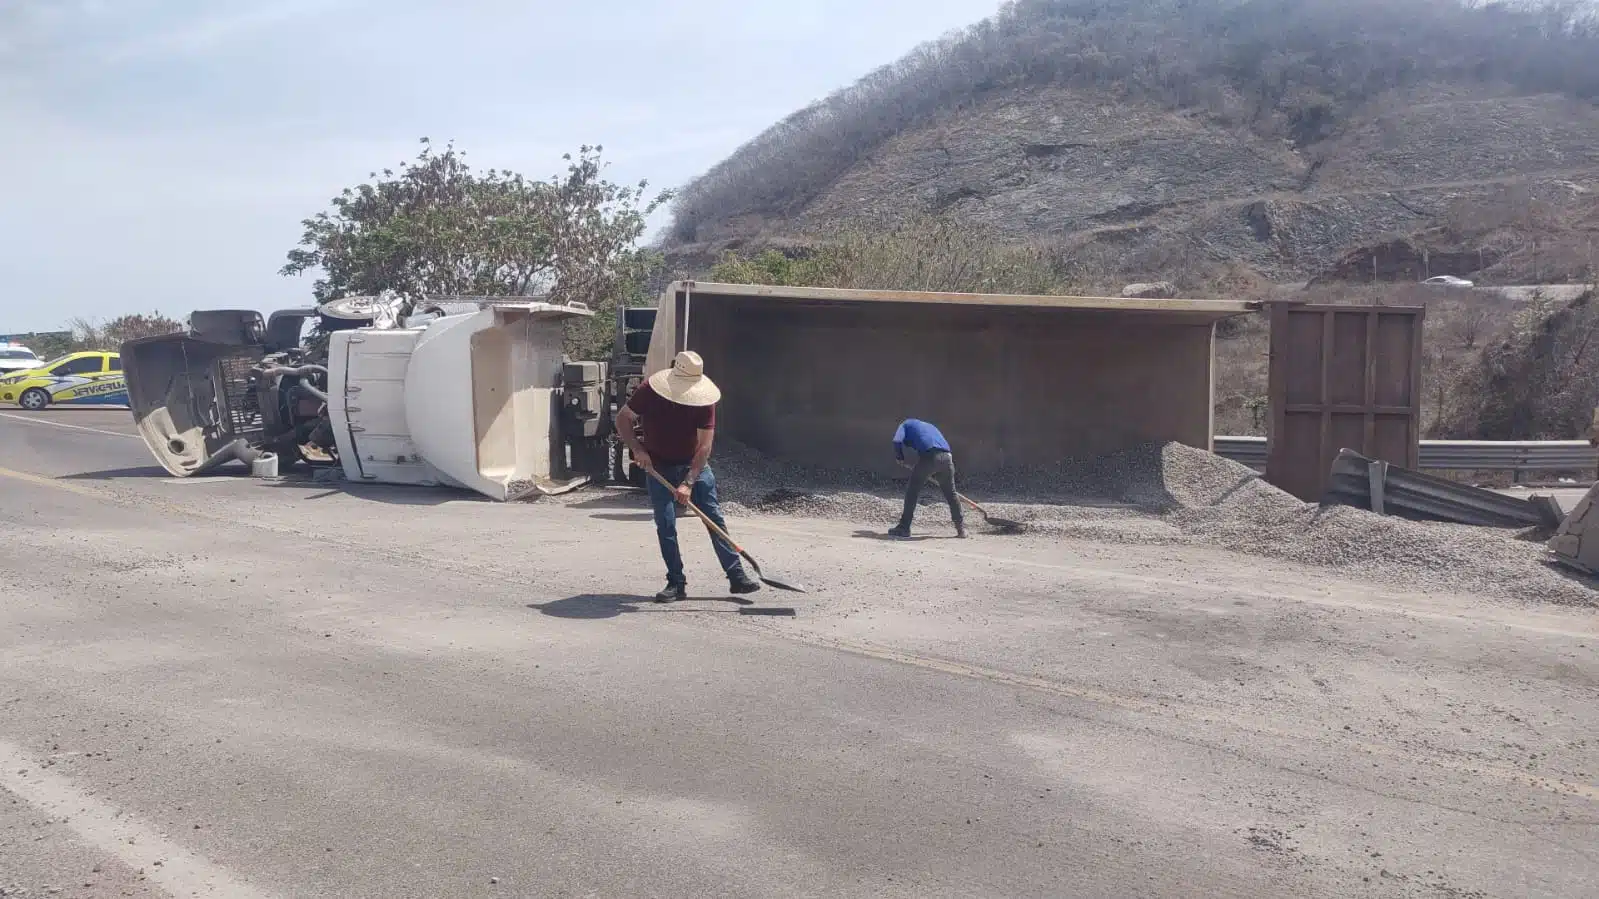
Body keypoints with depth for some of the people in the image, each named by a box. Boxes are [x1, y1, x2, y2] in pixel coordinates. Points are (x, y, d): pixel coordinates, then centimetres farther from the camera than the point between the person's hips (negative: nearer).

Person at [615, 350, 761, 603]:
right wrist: (637, 449, -24)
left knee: (715, 519, -3)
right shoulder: (650, 390, -18)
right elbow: (622, 419, -8)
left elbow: (704, 446, -22)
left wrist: (689, 483, -30)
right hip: (658, 467, 0)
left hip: (695, 465, 0)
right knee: (665, 526, -4)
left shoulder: (704, 400, -20)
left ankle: (737, 576, 2)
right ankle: (676, 583, 3)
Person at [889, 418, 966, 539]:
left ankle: (904, 528, 7)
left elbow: (897, 441, 3)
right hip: (946, 456, 5)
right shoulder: (930, 426, 40)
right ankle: (961, 528, 23)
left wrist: (900, 458, 20)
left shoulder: (906, 424, 24)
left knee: (913, 491, 7)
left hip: (928, 456, -5)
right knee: (951, 493, 19)